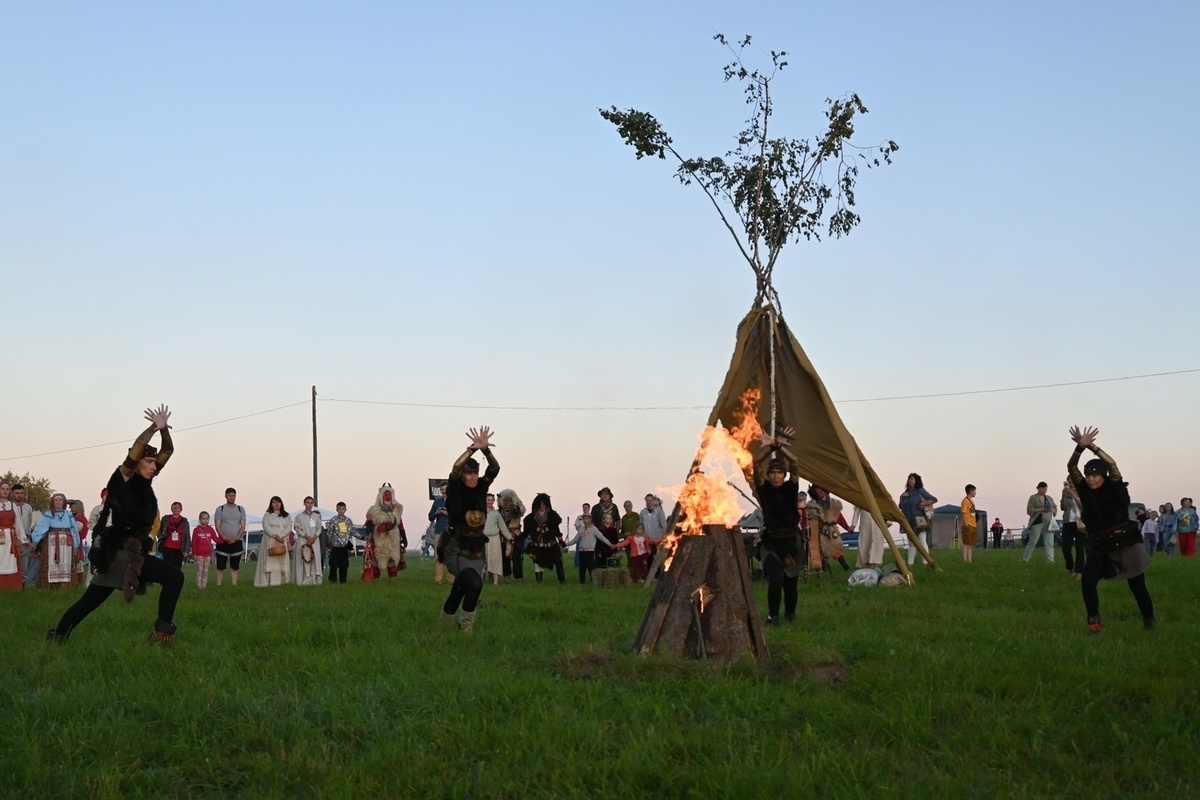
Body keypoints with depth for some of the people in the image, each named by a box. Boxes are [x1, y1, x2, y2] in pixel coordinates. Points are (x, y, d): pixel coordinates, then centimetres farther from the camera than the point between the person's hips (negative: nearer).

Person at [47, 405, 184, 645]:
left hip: (131, 552, 9)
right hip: (120, 551, -9)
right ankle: (162, 633, -20)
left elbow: (168, 451, 12)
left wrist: (164, 429, -2)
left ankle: (56, 637, 22)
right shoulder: (123, 479, -7)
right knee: (174, 576, -18)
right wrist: (153, 428, -23)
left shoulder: (144, 481, 12)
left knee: (89, 601, 14)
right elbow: (136, 449, -23)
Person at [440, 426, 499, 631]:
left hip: (476, 552, 6)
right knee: (474, 583, -26)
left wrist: (485, 450, -25)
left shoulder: (481, 488, 5)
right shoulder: (455, 492, -6)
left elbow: (494, 469, -8)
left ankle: (445, 624, 33)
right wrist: (472, 449, -33)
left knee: (460, 591, 13)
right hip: (456, 551, -6)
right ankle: (466, 627, -11)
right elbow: (455, 469, -24)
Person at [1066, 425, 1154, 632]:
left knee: (1137, 586, 7)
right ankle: (1094, 620, -5)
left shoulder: (1115, 489, -8)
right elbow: (1071, 468, -11)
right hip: (1099, 547, 2)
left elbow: (1111, 464, -23)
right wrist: (1080, 447, -26)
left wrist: (1092, 447, -29)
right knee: (1088, 580, -20)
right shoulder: (1085, 491, -1)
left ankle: (1149, 621, 28)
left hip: (1125, 545, -2)